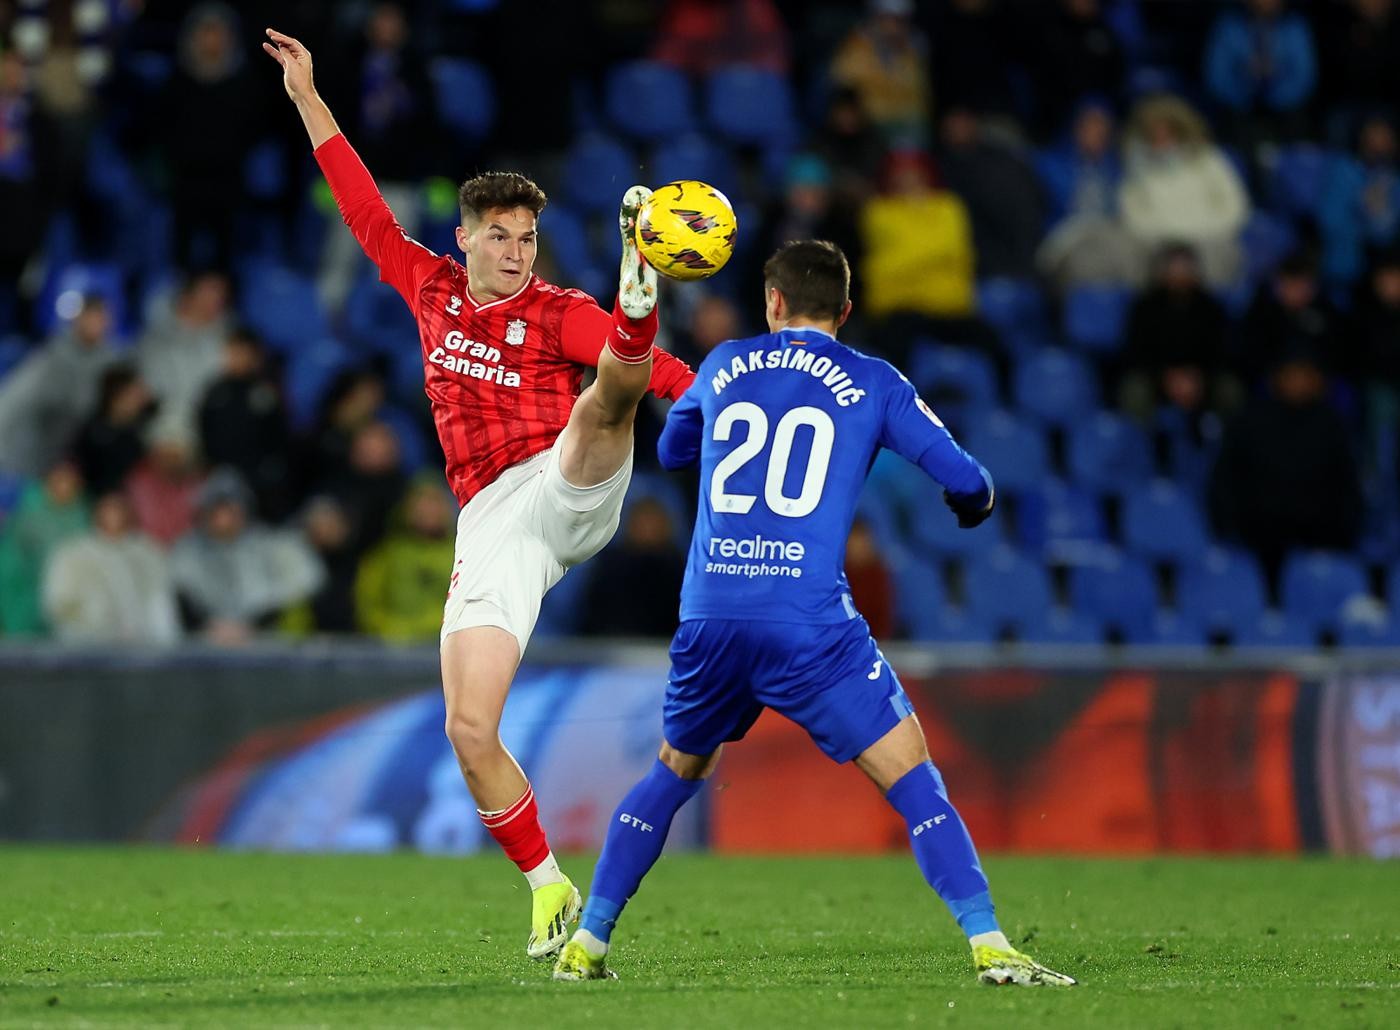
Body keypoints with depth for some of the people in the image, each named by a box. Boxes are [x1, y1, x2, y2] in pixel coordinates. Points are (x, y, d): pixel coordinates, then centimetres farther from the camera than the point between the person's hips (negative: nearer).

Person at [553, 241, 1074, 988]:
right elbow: (965, 482, 4)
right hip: (810, 627, -4)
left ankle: (585, 945, 25)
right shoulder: (872, 384, 7)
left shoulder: (726, 366, 16)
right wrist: (972, 507, 27)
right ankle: (989, 946, -13)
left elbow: (671, 450, 34)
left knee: (673, 776, 25)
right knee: (912, 779, 0)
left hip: (710, 619, 4)